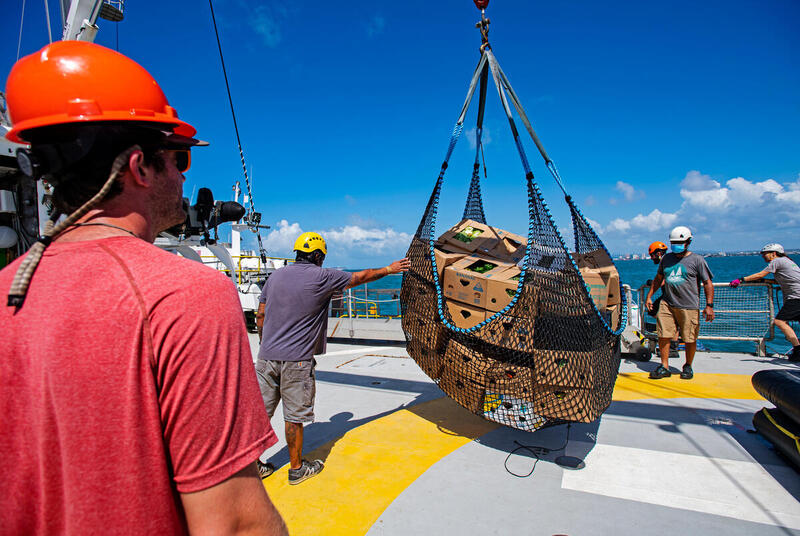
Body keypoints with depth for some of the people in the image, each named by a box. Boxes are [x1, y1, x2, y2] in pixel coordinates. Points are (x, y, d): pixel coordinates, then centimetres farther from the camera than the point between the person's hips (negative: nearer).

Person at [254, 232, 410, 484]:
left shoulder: (275, 276, 10)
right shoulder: (322, 277, -6)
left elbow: (260, 316, 14)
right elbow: (361, 276, 6)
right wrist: (389, 269, 21)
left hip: (266, 357, 6)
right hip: (296, 359, -6)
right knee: (295, 416, 7)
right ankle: (297, 468, 21)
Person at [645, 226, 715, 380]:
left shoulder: (697, 260, 0)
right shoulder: (666, 258, 13)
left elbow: (708, 283, 0)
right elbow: (658, 279, 23)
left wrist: (709, 305, -7)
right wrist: (649, 296, 18)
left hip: (689, 307, -3)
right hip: (667, 304, 4)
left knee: (690, 339, 4)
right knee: (663, 336, -2)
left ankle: (688, 367, 23)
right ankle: (664, 367, 8)